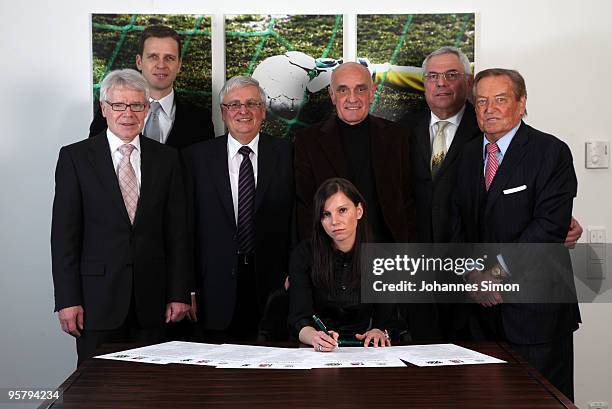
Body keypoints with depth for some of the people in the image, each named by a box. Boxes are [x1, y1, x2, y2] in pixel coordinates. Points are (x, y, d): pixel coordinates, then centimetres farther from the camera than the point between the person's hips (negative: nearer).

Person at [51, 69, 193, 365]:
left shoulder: (166, 159, 8)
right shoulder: (75, 157, 1)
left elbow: (176, 230, 6)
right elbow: (64, 233, -2)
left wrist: (179, 294, 2)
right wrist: (67, 300, -7)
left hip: (151, 297, 2)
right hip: (98, 295, -2)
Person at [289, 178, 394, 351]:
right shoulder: (304, 254, -5)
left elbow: (385, 317, 2)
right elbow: (299, 318, -11)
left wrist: (379, 331, -21)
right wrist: (314, 337, -33)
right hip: (318, 351, -1)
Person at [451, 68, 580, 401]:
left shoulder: (551, 152, -6)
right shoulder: (470, 153, 12)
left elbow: (550, 225, -15)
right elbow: (459, 220, 11)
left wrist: (499, 271, -16)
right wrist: (473, 274, -4)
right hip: (484, 302, 5)